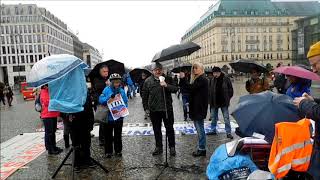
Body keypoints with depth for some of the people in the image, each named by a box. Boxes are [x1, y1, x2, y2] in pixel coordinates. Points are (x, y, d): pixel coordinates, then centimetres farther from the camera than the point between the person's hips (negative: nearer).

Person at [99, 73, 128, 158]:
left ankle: (118, 150, 28)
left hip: (119, 117, 2)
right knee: (108, 135, 10)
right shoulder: (107, 90, -6)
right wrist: (109, 97, -27)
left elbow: (125, 103, 5)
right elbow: (101, 100, -13)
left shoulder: (122, 91, -1)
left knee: (118, 135, 15)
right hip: (109, 117, -2)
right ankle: (108, 151, 22)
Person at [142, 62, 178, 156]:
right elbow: (145, 95, 8)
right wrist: (146, 107, 6)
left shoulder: (168, 79, 1)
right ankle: (158, 147, 26)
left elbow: (175, 89, -8)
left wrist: (166, 85, -24)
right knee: (156, 129, 12)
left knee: (169, 128, 6)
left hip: (167, 108, -1)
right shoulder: (148, 81, 3)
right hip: (154, 110, 2)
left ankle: (172, 147, 19)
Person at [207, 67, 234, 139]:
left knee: (226, 118, 0)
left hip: (224, 102, -3)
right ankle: (213, 130, 28)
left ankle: (228, 132, 7)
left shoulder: (226, 79, -6)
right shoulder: (212, 80, 2)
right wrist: (210, 100, 1)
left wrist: (228, 98, -2)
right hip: (214, 102, 3)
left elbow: (230, 89, 2)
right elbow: (209, 90, 8)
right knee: (213, 117, 13)